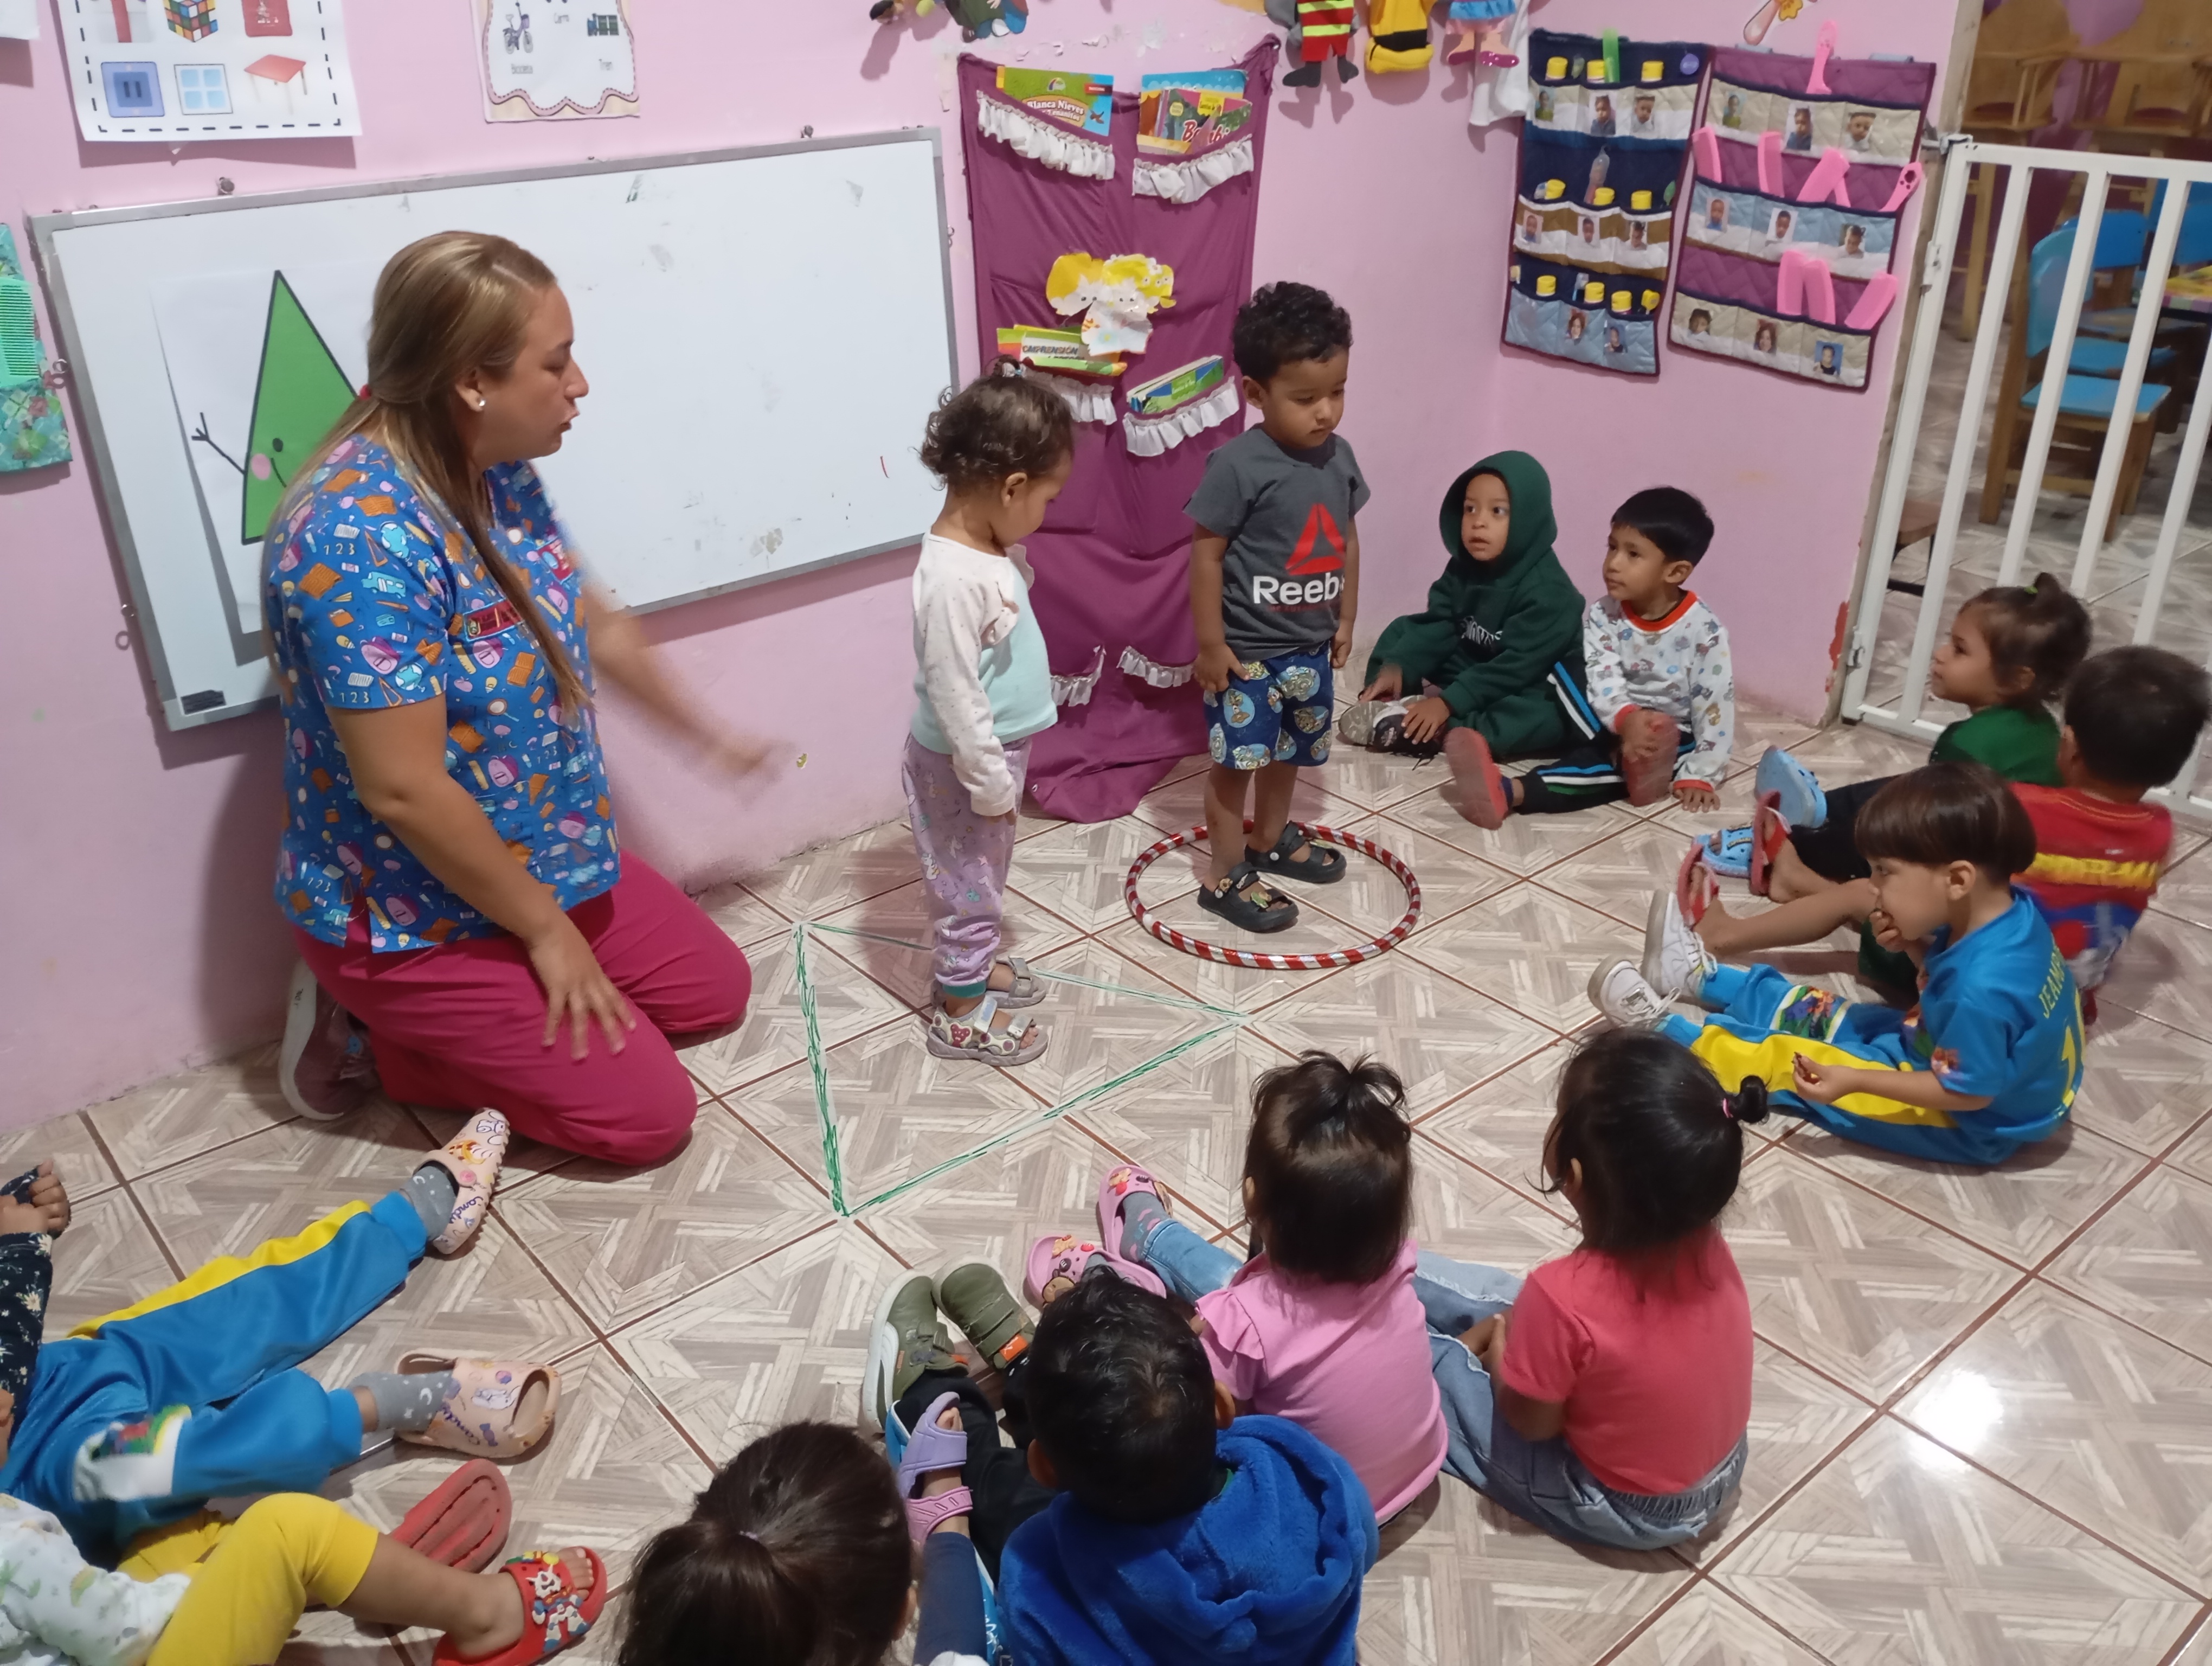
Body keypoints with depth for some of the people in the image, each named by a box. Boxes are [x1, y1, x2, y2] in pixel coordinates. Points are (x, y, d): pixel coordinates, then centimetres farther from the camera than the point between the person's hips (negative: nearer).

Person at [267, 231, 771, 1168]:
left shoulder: (499, 476, -4)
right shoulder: (360, 535, -31)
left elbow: (590, 624, 13)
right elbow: (403, 789, -29)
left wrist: (704, 734, 25)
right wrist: (547, 931, -18)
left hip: (541, 860, 9)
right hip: (414, 915, -9)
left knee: (715, 992, 16)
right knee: (647, 1112, -6)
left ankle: (439, 1024, 19)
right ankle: (372, 1038, 8)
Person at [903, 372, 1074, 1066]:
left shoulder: (993, 545, -2)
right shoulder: (953, 579, -33)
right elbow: (955, 696, -29)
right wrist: (991, 782, -20)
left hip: (998, 750, 9)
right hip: (964, 766, -9)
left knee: (985, 874, 26)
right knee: (968, 881, 9)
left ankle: (975, 962, 46)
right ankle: (960, 1012, 26)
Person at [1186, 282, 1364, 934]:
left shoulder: (1339, 457, -1)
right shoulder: (1237, 465, -21)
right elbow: (1206, 554, -17)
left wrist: (1345, 619, 15)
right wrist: (1211, 643, -16)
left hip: (1310, 646, 7)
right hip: (1248, 650, -7)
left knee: (1289, 751, 22)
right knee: (1236, 758, 4)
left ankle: (1271, 840, 43)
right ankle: (1226, 876, 17)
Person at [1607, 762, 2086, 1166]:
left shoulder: (1982, 990, -40)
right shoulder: (2009, 911, -13)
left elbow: (1968, 1092, -29)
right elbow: (1946, 969, 5)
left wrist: (1853, 1081, -28)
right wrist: (1912, 945, -14)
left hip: (1965, 1123, -8)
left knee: (1789, 1061, -5)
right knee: (1817, 1015, 18)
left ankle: (1660, 1027, 13)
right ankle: (1703, 979, 38)